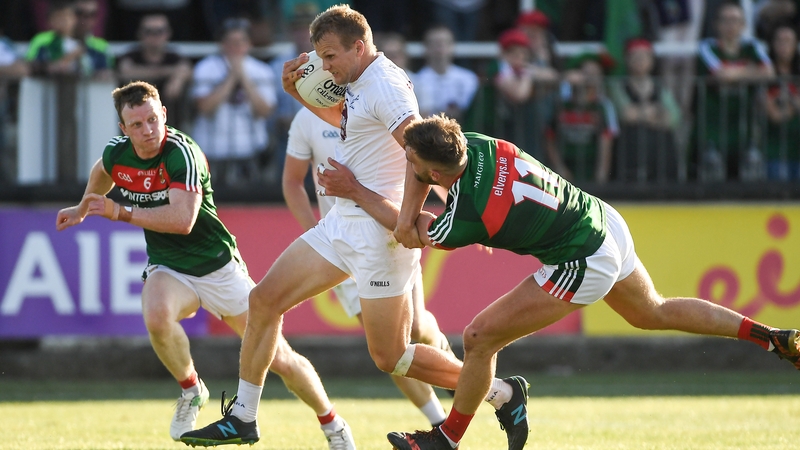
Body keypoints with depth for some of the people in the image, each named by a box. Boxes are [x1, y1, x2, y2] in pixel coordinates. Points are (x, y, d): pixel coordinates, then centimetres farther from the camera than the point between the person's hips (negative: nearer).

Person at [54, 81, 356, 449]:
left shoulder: (181, 153, -25)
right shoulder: (117, 153, -6)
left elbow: (182, 219, -37)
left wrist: (122, 214, -30)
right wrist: (82, 209, 36)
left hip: (217, 267, -3)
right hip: (168, 270, 3)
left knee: (280, 358, 0)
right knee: (157, 317, -34)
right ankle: (191, 390, -6)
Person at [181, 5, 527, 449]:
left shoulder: (386, 87, -18)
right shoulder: (360, 84, 11)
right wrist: (298, 92, 20)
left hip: (379, 227, -10)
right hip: (342, 224, 10)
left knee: (389, 356, -5)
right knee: (265, 299, 6)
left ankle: (503, 393, 8)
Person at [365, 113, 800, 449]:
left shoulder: (467, 216, -31)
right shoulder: (476, 145, -14)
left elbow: (415, 234, -10)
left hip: (584, 267, -9)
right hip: (605, 222, 9)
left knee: (480, 338, -4)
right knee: (653, 313, 32)